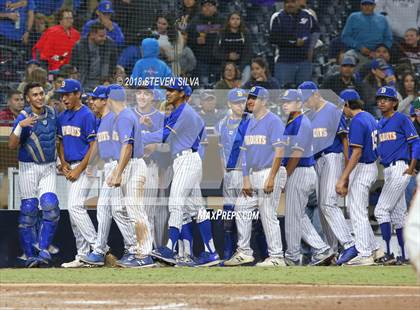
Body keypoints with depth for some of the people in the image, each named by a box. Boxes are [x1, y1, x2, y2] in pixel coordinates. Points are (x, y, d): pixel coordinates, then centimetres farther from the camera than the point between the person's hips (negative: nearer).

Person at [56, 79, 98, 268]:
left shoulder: (87, 116, -12)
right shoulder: (63, 117, 13)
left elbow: (94, 146, -15)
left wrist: (78, 170, -17)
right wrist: (63, 163, 3)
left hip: (84, 166, -8)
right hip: (71, 168, 8)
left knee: (75, 206, -19)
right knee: (74, 210, 7)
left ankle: (96, 245, -13)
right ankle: (82, 256, 11)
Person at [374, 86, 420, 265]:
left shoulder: (402, 119, -6)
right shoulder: (380, 124, 17)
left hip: (400, 168, -9)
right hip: (387, 171, 9)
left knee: (381, 210, -14)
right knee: (398, 213, 10)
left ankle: (388, 253, -14)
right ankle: (404, 255, 14)